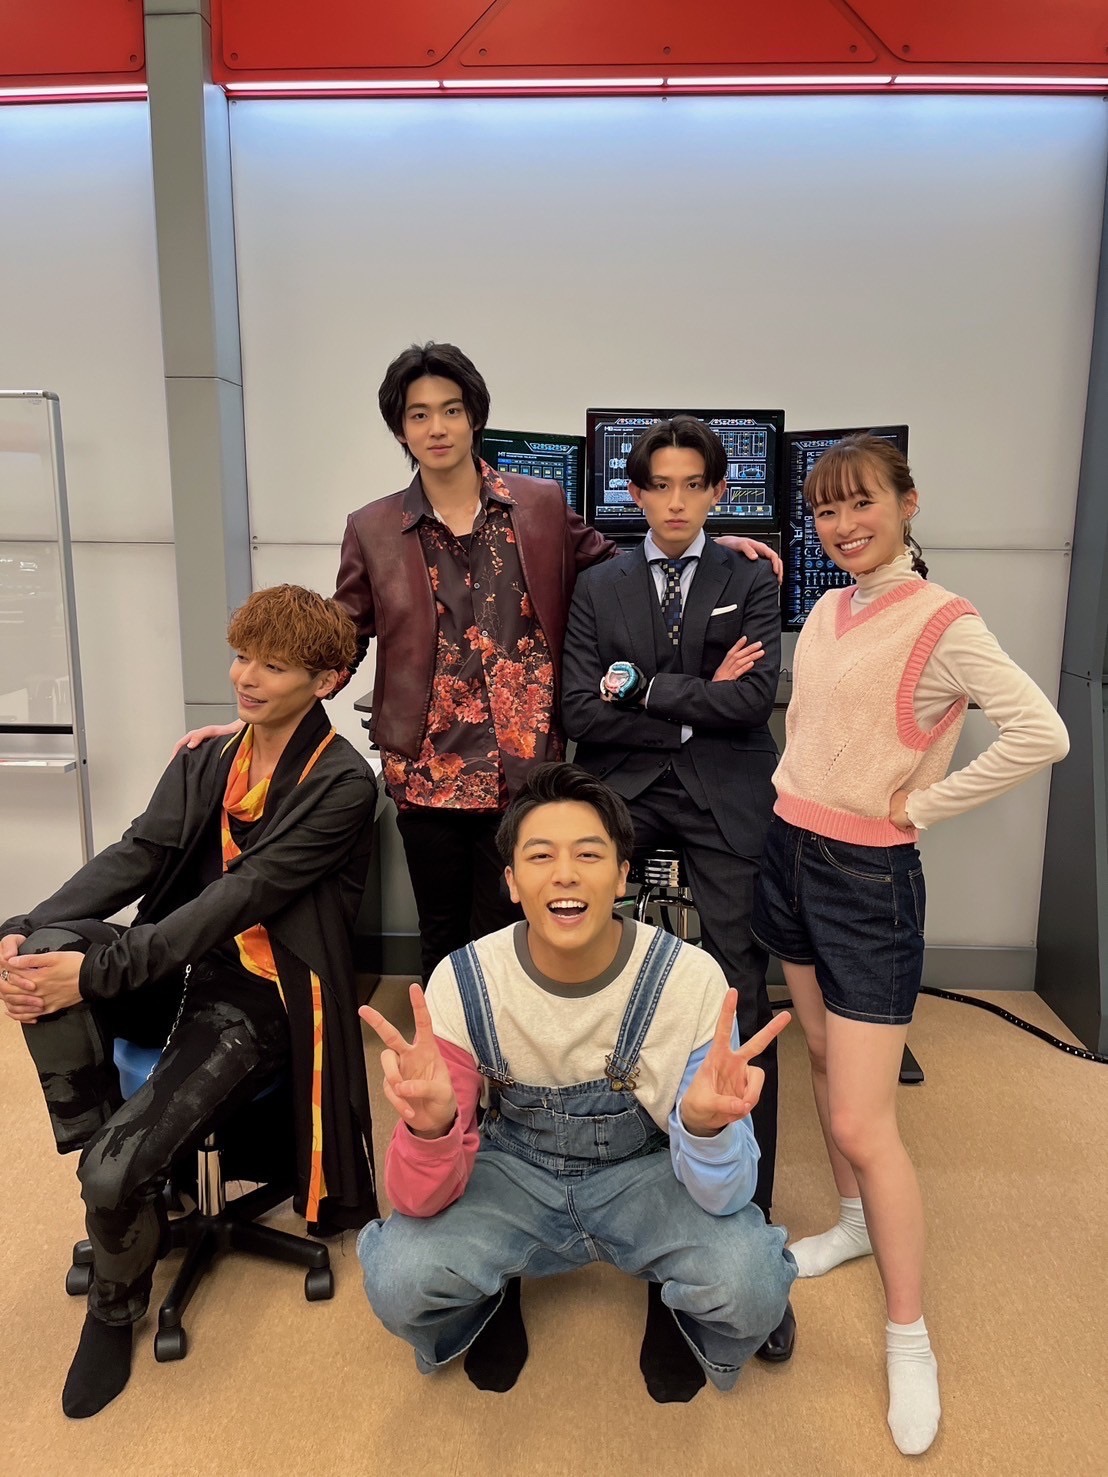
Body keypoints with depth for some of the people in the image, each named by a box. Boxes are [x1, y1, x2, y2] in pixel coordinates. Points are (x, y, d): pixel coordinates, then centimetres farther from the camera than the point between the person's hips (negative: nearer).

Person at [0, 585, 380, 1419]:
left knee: (117, 1171, -21)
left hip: (260, 1003, -5)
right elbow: (134, 859, -3)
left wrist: (98, 970, -26)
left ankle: (117, 1303, 15)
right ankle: (95, 1145, -9)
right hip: (181, 974, 6)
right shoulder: (203, 761, 8)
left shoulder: (341, 784, -12)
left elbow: (241, 898, -20)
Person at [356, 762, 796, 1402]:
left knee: (750, 1286, -28)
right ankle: (489, 1304, 12)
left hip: (647, 1174, 0)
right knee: (398, 1281, -25)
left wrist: (706, 1126, -45)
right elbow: (422, 1200, -20)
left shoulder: (690, 978, -24)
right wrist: (432, 1125, -44)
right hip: (515, 1172, 1)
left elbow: (725, 1197, -21)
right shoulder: (463, 982, -21)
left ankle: (680, 1315, 9)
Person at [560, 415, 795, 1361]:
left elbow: (753, 698, -7)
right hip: (624, 789, 2)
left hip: (725, 796, -1)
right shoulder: (598, 588, 13)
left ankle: (751, 1214, 6)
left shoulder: (749, 583, 9)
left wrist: (642, 687, -5)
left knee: (743, 1007, -4)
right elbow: (581, 710, 0)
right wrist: (696, 699, -6)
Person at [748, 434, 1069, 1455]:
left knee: (864, 1122, -5)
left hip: (869, 875, -7)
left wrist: (917, 806, -18)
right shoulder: (826, 612, 6)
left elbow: (1041, 736, -25)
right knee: (821, 1055, 20)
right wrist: (795, 793, 8)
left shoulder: (944, 624, -15)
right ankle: (857, 1221, 41)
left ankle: (910, 1341, 13)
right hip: (790, 850, 7)